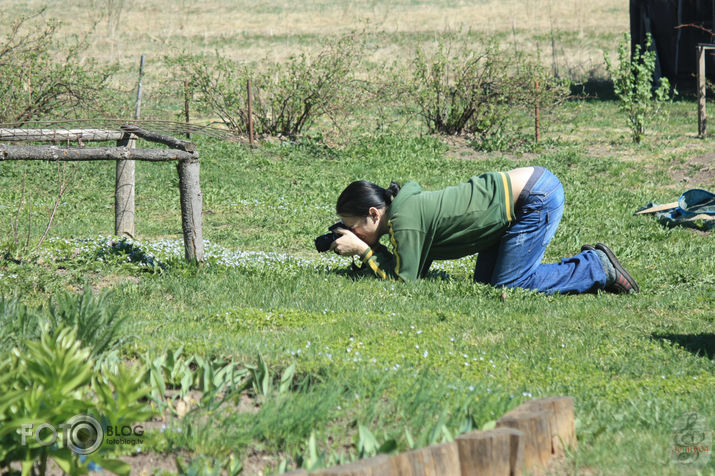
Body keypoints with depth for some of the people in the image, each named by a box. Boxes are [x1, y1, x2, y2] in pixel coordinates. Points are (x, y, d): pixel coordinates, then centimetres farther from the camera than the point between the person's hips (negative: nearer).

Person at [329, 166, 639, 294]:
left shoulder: (404, 220, -18)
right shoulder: (406, 200, 9)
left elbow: (404, 279, -12)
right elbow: (415, 270, 15)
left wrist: (362, 250, -8)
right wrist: (369, 250, 5)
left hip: (537, 197, -10)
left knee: (507, 284, -10)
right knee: (484, 281, 9)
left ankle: (597, 268, 1)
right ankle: (591, 261, 14)